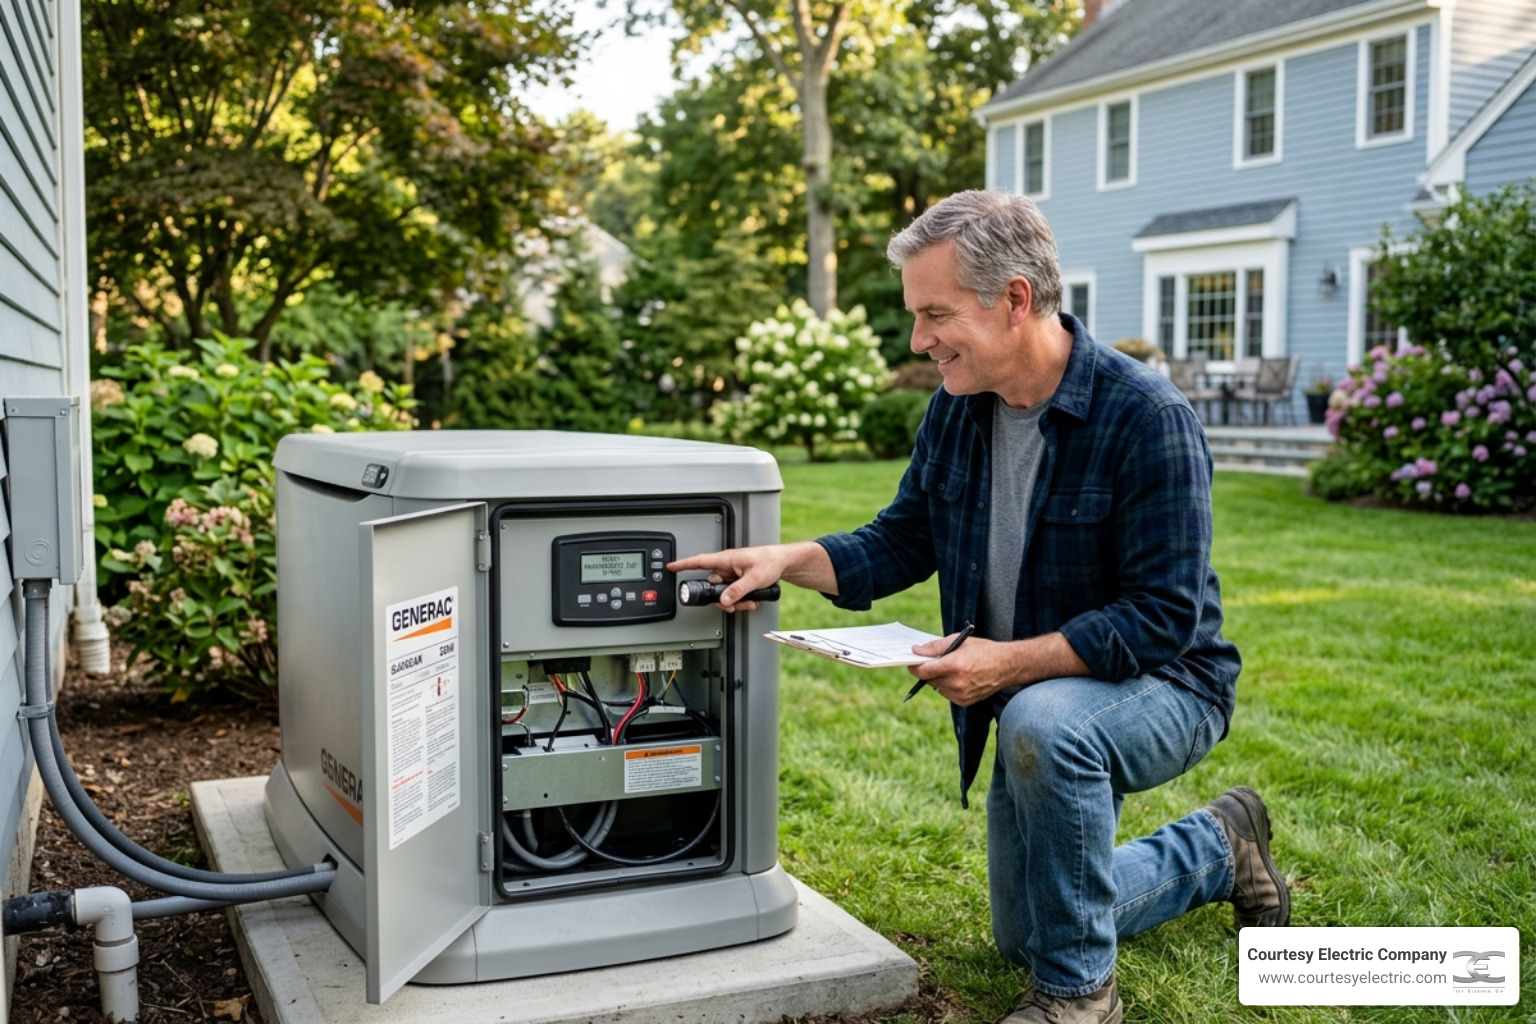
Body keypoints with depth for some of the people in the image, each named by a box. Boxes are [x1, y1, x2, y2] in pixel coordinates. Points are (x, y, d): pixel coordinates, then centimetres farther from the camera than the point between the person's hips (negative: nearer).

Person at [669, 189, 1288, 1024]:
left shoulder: (1148, 418, -27)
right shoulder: (957, 408, -6)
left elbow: (1163, 615, -28)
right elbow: (903, 540, 1)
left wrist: (1009, 662, -35)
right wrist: (790, 560, -15)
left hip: (1162, 684, -7)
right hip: (1033, 698, 7)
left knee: (1042, 723, -41)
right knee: (1023, 938, 18)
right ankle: (1219, 849, 39)